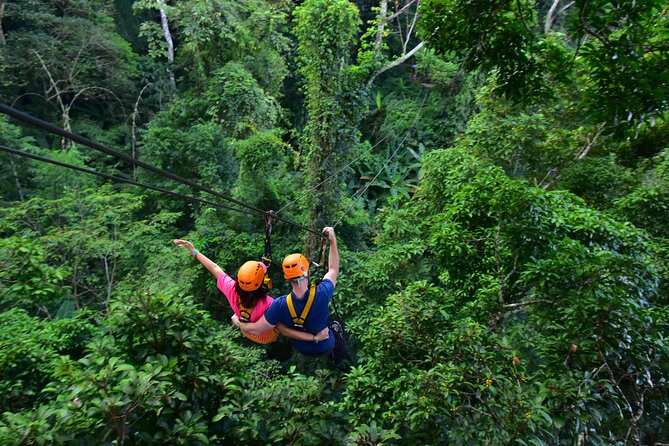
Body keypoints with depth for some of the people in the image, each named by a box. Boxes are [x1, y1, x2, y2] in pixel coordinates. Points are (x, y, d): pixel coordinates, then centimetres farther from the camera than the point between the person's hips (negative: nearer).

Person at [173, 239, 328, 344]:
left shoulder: (231, 289, -33)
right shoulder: (268, 304, -46)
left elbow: (214, 268, -20)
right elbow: (284, 331, -41)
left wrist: (194, 251, -6)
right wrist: (315, 337, -42)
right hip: (267, 337, -4)